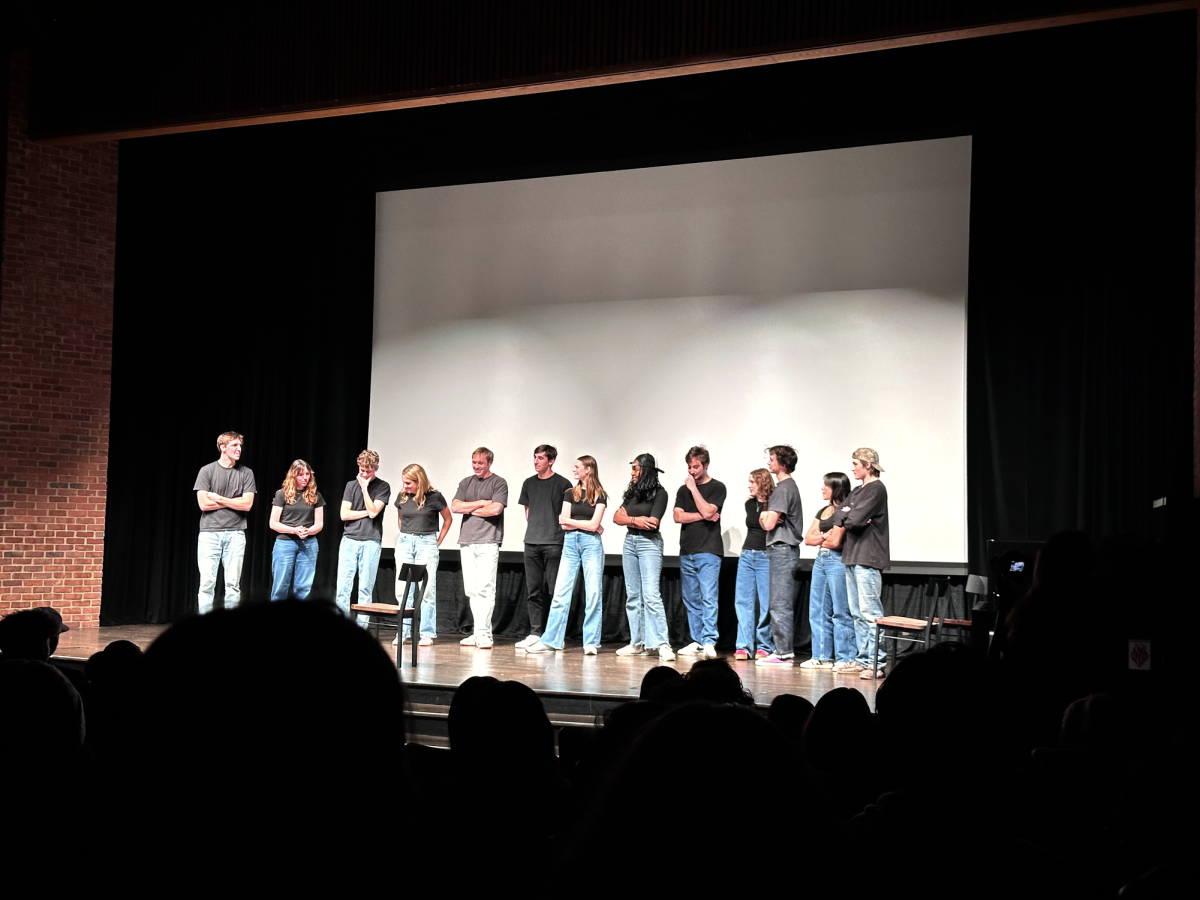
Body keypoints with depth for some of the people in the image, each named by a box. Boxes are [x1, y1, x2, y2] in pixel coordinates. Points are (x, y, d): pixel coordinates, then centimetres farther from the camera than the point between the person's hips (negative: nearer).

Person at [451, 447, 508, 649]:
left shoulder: (499, 483, 2)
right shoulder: (466, 483, 17)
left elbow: (496, 509, -12)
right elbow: (455, 506, 3)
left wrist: (470, 509, -1)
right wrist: (481, 503, -3)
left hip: (488, 543, -5)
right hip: (466, 541, 5)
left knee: (485, 589, -10)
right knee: (471, 590, 5)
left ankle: (484, 633, -11)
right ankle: (477, 632, 8)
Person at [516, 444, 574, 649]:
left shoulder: (562, 484, -2)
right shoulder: (529, 483, 13)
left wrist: (557, 532, -5)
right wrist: (534, 529, 11)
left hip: (554, 543, -5)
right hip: (532, 542, 5)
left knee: (556, 590, -4)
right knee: (533, 590, 6)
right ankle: (535, 633, 11)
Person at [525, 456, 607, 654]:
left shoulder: (599, 495, 2)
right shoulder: (570, 493, 12)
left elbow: (593, 525, -8)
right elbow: (563, 524, 4)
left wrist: (570, 521, 0)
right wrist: (586, 525, -4)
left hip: (591, 543, -3)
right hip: (570, 543, 3)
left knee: (593, 593, -4)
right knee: (561, 593, -1)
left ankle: (591, 642, 2)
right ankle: (550, 640, 2)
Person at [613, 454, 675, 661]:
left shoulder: (659, 493, -5)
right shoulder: (632, 493, 13)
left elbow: (653, 522, -14)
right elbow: (617, 517, 6)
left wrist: (629, 518, -3)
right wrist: (636, 520, -10)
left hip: (649, 544, -7)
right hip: (630, 542, 7)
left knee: (651, 595, -16)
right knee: (633, 596, 7)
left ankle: (662, 644, -17)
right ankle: (637, 643, 12)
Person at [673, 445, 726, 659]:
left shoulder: (717, 488, 2)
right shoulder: (683, 490, 16)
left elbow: (707, 511, -13)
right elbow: (678, 516, 3)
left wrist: (693, 488, -6)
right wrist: (702, 516, -7)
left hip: (708, 552, -6)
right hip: (686, 552, 6)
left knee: (708, 597, -13)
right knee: (691, 600, 7)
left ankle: (709, 642, -19)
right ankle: (697, 642, 13)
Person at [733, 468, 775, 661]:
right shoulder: (750, 504, 13)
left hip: (766, 556, -6)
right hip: (747, 555, 6)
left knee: (766, 604, -2)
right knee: (743, 601, 2)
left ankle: (764, 646, 7)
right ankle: (744, 646, 5)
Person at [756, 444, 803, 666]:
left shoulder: (783, 489, -14)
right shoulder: (788, 486, 18)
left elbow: (769, 524, -20)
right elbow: (766, 522, 19)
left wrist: (766, 516, 0)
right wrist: (766, 516, -2)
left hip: (782, 549, -11)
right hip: (780, 548, 11)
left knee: (780, 604, -9)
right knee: (779, 603, 13)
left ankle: (783, 653, -8)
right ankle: (783, 649, 17)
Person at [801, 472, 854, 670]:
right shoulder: (822, 511, 17)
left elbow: (835, 541, -15)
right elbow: (808, 539, 13)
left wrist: (819, 538, 3)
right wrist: (825, 536, -5)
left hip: (837, 561, -9)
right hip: (820, 560, 9)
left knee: (840, 612, -6)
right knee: (818, 612, 9)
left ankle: (846, 658, -2)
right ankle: (822, 657, 14)